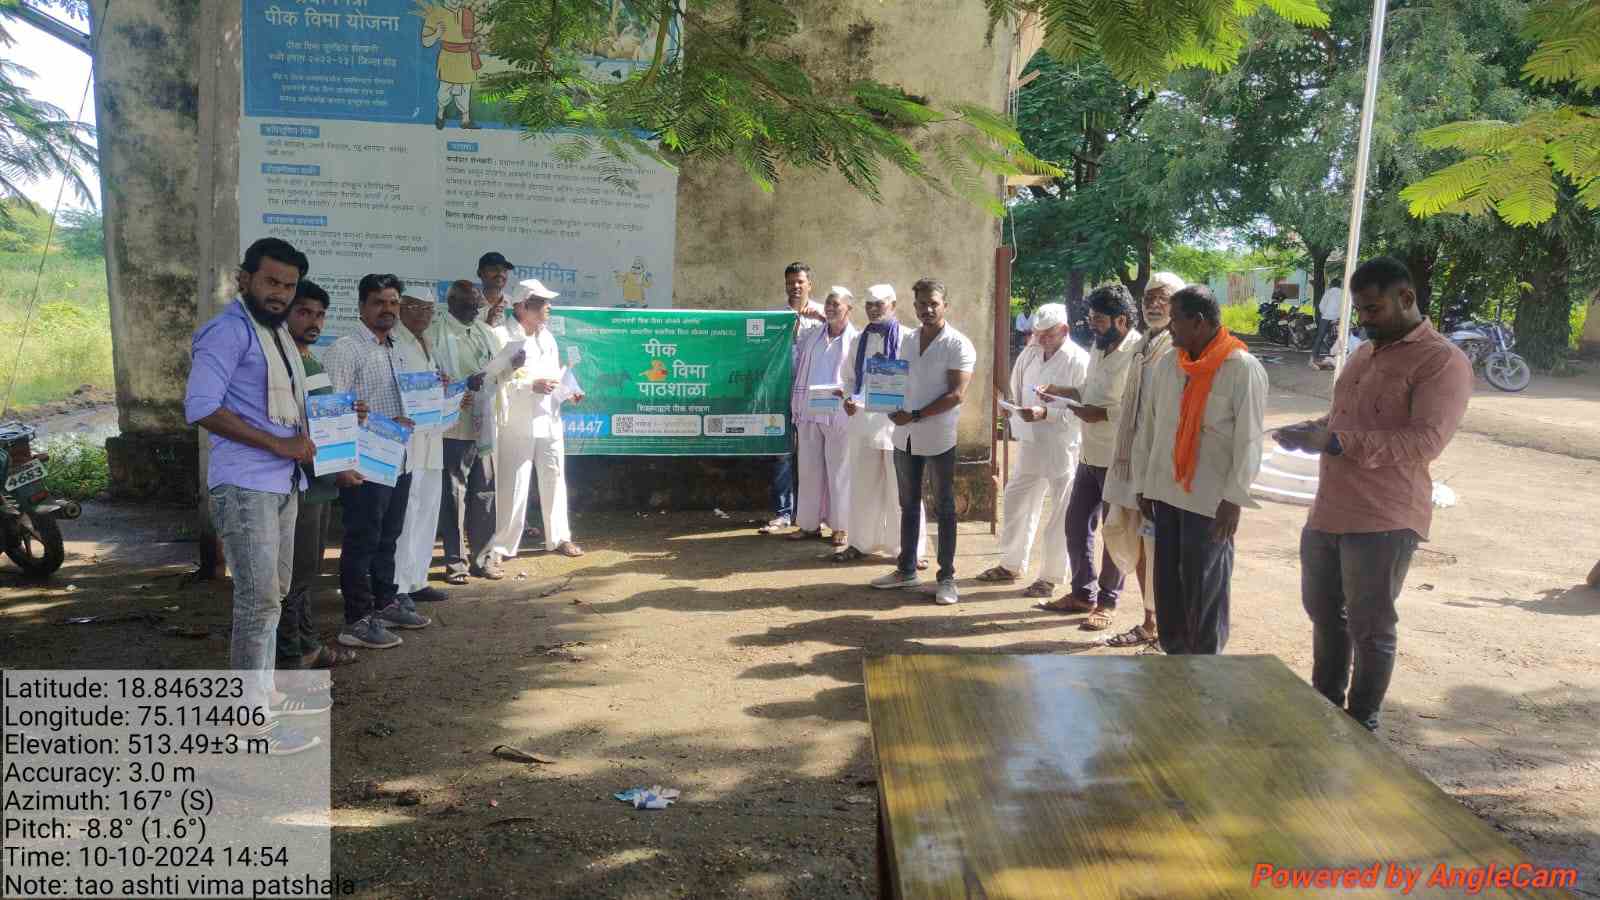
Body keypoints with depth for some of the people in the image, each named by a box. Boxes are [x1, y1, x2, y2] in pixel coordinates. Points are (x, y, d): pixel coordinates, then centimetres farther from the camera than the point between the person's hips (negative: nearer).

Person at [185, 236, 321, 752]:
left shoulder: (279, 334, 17)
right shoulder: (228, 330, -11)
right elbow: (200, 406, -22)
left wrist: (305, 437, 9)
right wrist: (279, 444, -21)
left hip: (282, 483, 9)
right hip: (244, 485, -9)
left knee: (271, 594, 16)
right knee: (258, 599, -9)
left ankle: (261, 694, 28)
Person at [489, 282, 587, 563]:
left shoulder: (547, 337, 12)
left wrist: (568, 392, 1)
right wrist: (532, 385, -22)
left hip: (548, 420, 7)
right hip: (517, 423, -7)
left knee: (554, 479, 14)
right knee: (513, 485, -2)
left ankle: (559, 537, 27)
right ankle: (502, 545, 10)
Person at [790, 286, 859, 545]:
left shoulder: (856, 340, -2)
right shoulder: (812, 335, 13)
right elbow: (795, 362, 18)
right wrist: (795, 404, 8)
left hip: (838, 414, -5)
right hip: (808, 412, 5)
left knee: (838, 471, 2)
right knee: (809, 468, 9)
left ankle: (841, 528, 11)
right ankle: (810, 524, 19)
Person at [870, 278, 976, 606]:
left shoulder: (958, 345, -9)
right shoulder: (908, 342, 10)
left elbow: (957, 394, -16)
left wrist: (915, 415, -18)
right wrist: (893, 408, -3)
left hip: (938, 439, -6)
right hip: (905, 437, 6)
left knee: (944, 509, 4)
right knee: (909, 505, 14)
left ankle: (947, 577, 11)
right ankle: (906, 570, 25)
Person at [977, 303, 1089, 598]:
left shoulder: (1079, 361, -13)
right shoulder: (1029, 354, 7)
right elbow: (1017, 392, 16)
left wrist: (1046, 413, -26)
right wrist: (1004, 394, -4)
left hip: (1063, 449, -7)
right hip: (1031, 444, 7)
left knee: (1060, 514, 4)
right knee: (1016, 503, 16)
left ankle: (1051, 577, 17)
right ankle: (1011, 565, 33)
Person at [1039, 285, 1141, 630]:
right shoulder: (1099, 346, 9)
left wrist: (1102, 413, -24)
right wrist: (1065, 391, 6)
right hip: (1090, 455, 9)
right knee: (1076, 524, 14)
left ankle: (1106, 602, 19)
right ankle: (1083, 593, 29)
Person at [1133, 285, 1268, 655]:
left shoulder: (1243, 369, -10)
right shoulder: (1167, 365, 8)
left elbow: (1248, 440, -13)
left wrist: (1234, 499, -16)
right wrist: (1144, 484, 11)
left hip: (1210, 501, -5)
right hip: (1165, 494, 6)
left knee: (1205, 591, 3)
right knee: (1167, 587, 11)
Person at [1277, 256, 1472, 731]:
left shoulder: (1443, 361, -11)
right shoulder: (1365, 353, 15)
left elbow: (1425, 441, -22)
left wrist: (1335, 441, -26)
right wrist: (1312, 429, 3)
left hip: (1384, 520, -8)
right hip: (1327, 512, 8)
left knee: (1371, 628, 4)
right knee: (1324, 614, 17)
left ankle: (1361, 726, 19)